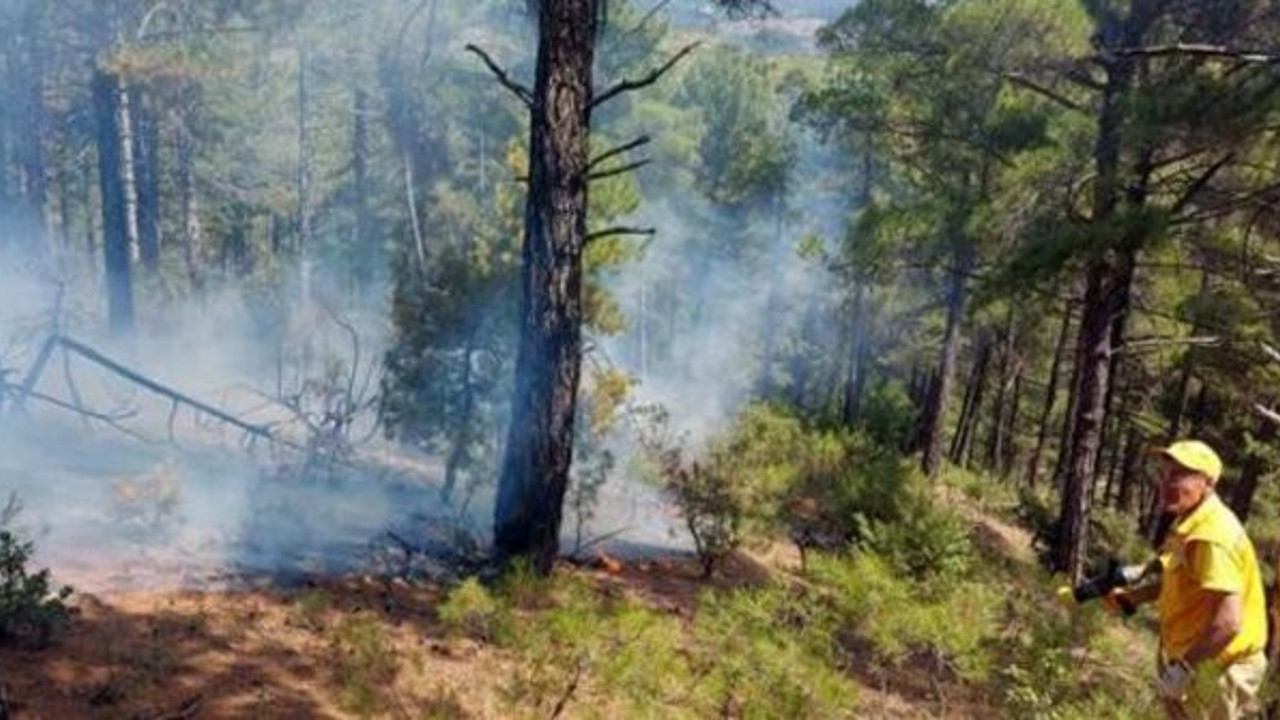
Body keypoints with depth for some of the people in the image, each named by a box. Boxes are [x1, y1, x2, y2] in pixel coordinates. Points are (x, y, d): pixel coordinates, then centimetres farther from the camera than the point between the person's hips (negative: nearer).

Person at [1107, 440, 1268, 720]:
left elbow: (1229, 621, -32)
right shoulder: (1191, 523, 7)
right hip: (1196, 657, 10)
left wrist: (1182, 667, -26)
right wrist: (1133, 596, 8)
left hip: (1215, 666, -10)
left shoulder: (1212, 536, -27)